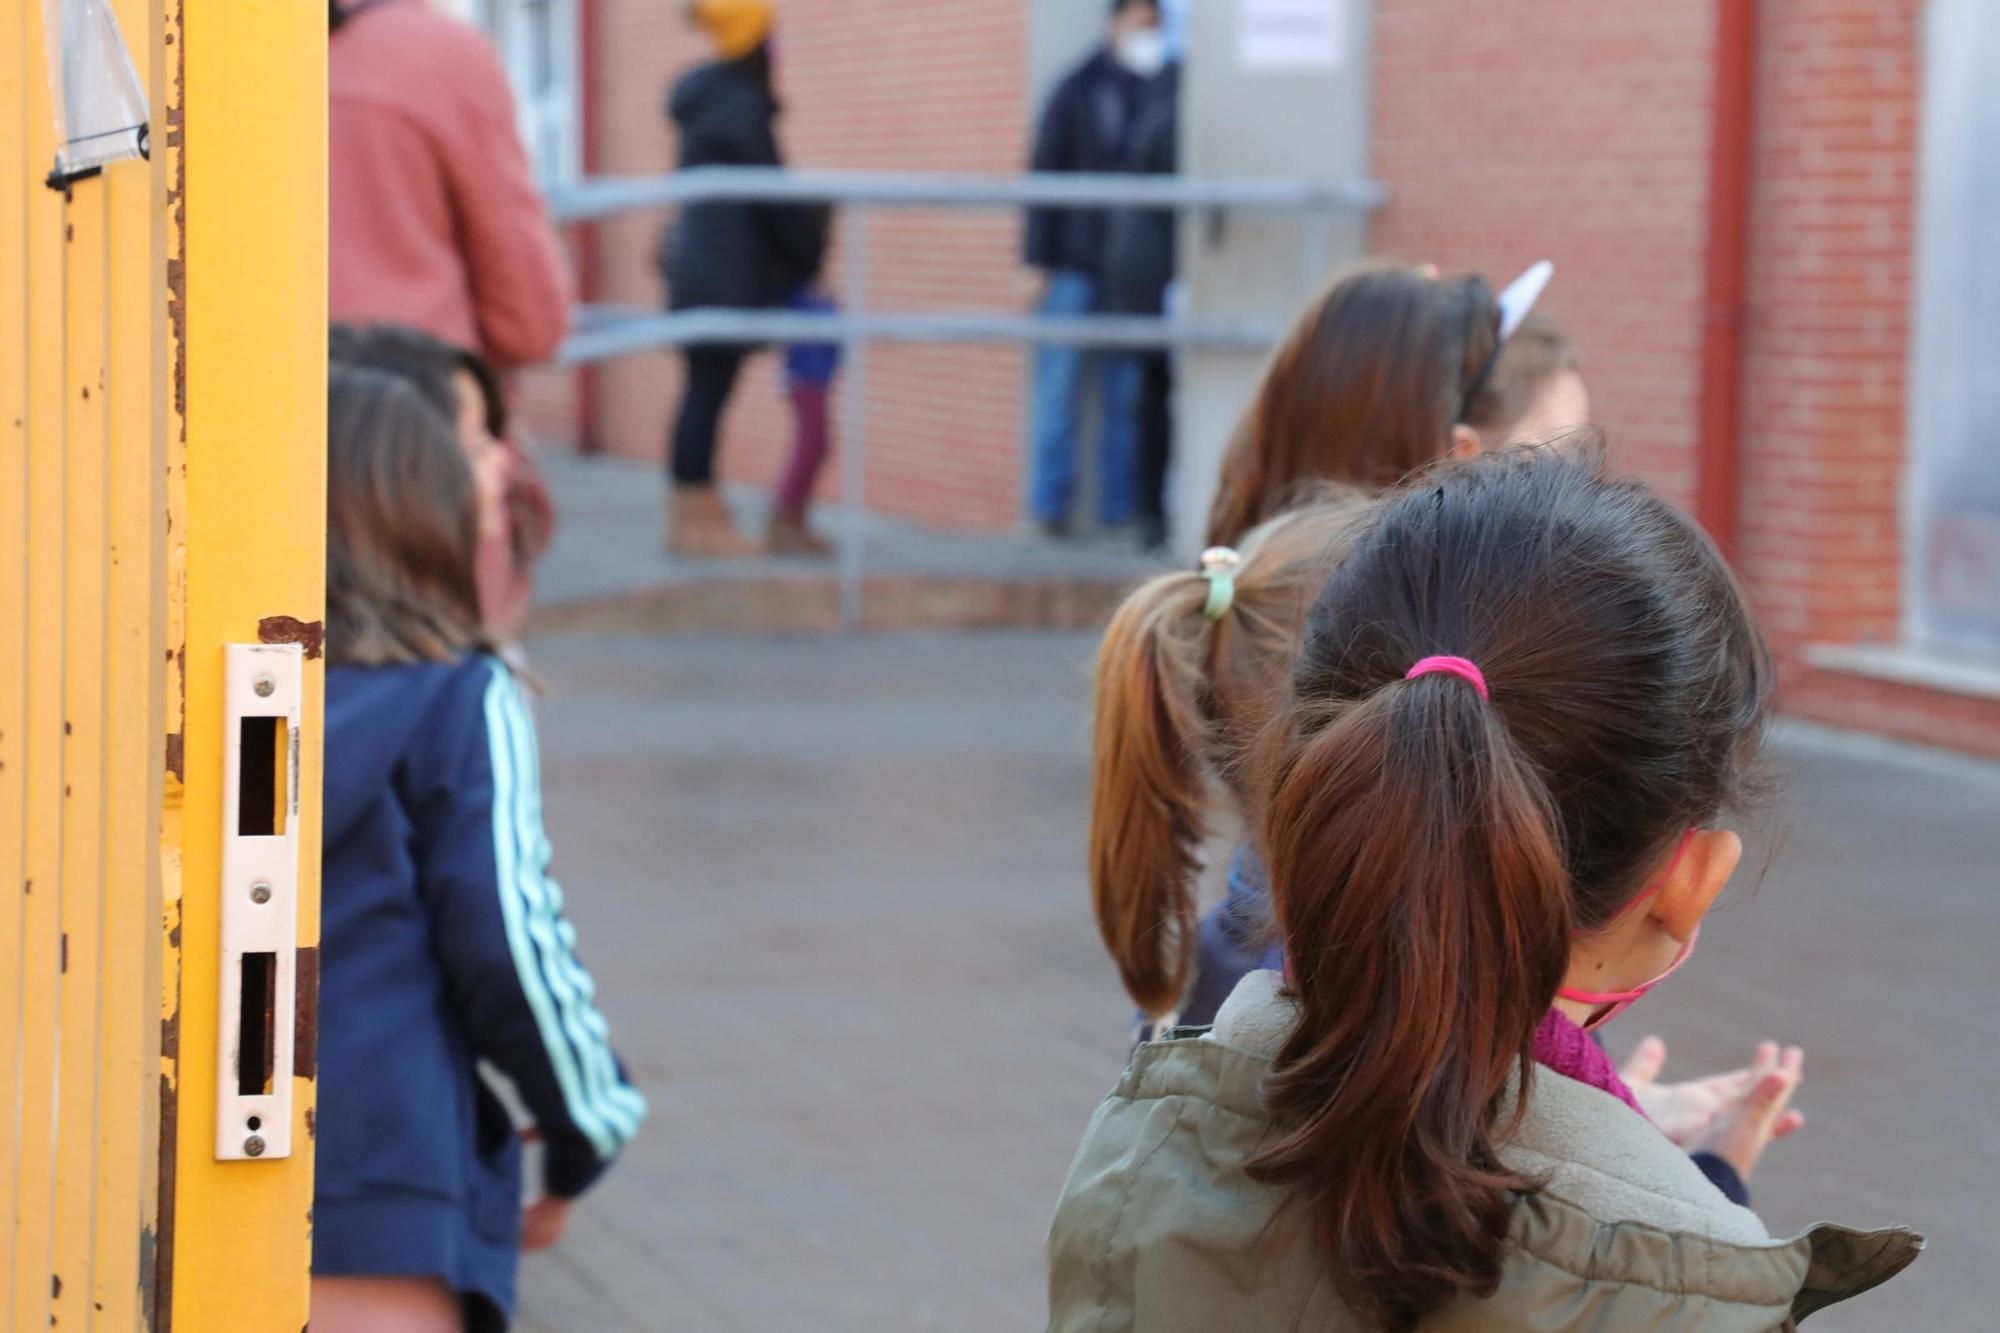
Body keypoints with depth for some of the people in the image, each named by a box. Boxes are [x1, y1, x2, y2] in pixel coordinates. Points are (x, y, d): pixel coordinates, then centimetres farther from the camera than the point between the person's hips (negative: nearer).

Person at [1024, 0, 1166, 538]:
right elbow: (1045, 171, 2)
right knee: (1061, 388, 0)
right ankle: (1049, 507, 5)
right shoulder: (1078, 91, 3)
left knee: (1128, 397, 3)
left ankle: (1119, 507, 9)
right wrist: (1041, 258, -5)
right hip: (1078, 267, -1)